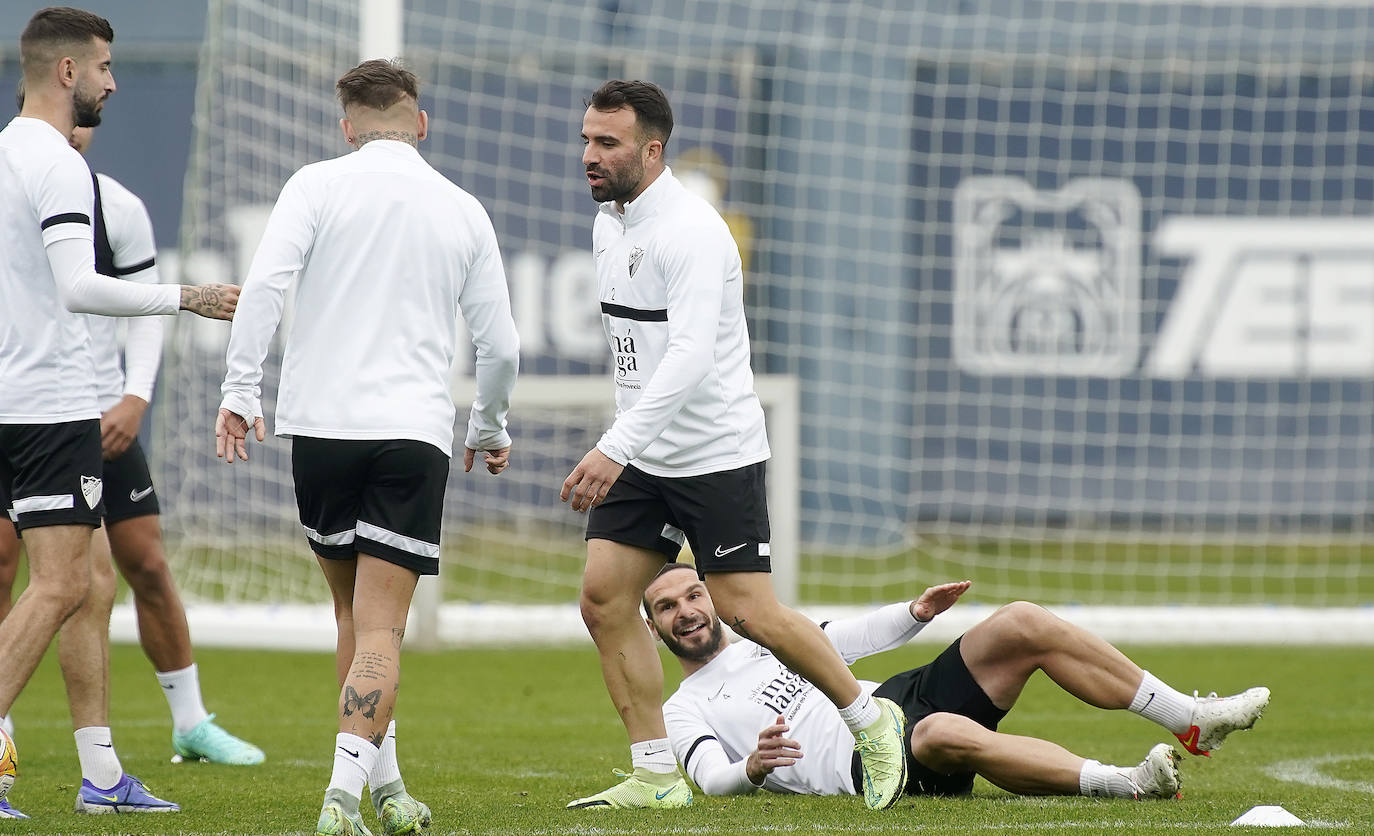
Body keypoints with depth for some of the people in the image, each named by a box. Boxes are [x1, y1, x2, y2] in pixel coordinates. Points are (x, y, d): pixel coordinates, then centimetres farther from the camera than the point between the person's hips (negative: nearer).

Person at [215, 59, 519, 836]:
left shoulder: (319, 185, 3)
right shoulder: (463, 211, 9)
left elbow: (265, 282, -11)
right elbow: (501, 345, 12)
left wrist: (242, 389, -7)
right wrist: (490, 429, 29)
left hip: (321, 423, 1)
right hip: (414, 433, -1)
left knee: (356, 613, 17)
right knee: (380, 627, -5)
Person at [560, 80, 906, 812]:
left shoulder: (690, 231, -20)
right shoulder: (608, 227, 9)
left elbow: (690, 356, -30)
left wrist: (615, 447, -37)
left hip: (715, 454, -8)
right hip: (643, 456, 8)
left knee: (748, 612, -6)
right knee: (603, 597, -4)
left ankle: (870, 722, 15)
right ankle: (656, 776, 2)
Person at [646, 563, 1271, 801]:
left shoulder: (765, 641, 28)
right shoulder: (682, 713, 10)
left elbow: (848, 639, 34)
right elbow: (711, 779, -7)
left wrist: (915, 613, 14)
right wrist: (753, 768, -30)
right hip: (865, 764, -8)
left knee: (1022, 625, -9)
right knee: (944, 733, -42)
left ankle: (1192, 721, -8)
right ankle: (1126, 784, -49)